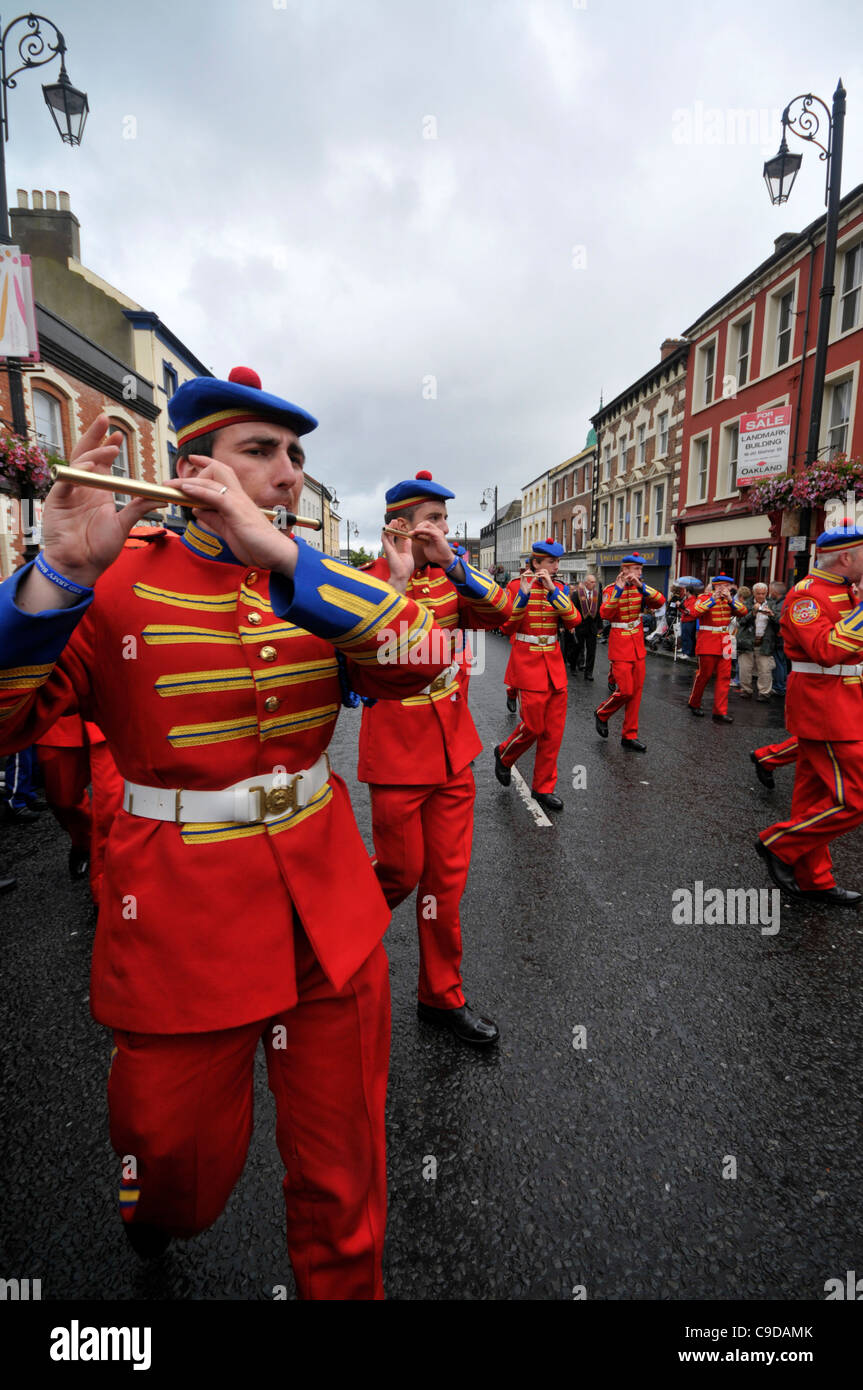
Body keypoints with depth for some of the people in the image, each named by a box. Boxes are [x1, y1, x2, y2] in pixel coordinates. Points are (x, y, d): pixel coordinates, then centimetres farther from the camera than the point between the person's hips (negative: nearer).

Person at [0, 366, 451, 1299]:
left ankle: (346, 1289, 47)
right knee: (181, 1167, 22)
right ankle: (150, 1216, 59)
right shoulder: (115, 585, -6)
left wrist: (280, 552, -24)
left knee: (342, 1180, 16)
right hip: (182, 920, -2)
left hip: (327, 909, 3)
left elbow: (419, 662, -15)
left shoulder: (315, 584, 3)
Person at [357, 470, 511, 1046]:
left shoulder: (451, 578, 7)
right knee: (401, 873, 7)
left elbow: (500, 612, -9)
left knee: (447, 878, 11)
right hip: (398, 758, -5)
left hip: (453, 754, 5)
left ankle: (443, 995, 28)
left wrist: (452, 563, -19)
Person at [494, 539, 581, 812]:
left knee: (554, 730, 5)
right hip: (527, 664, -5)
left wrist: (553, 591, -16)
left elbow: (574, 621, -8)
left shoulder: (559, 589, 8)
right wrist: (523, 595, -25)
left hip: (554, 666, 5)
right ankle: (504, 755, 26)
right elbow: (507, 627, -15)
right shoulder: (516, 587, -5)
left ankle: (543, 787, 16)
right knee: (533, 726, -5)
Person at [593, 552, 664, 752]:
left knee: (636, 692, 6)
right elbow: (605, 614, -24)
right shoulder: (611, 589, -6)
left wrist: (641, 586, -22)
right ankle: (601, 714, 19)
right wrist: (618, 591, -29)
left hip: (638, 645, 6)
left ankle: (629, 737, 13)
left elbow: (660, 601, -11)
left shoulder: (640, 588, 7)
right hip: (620, 644, -6)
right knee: (625, 690, -10)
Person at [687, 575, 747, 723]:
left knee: (724, 677, -1)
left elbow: (743, 611, -1)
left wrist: (730, 600, -14)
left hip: (724, 642, 6)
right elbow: (695, 611, -23)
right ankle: (694, 704, 22)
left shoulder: (729, 600, 13)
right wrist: (713, 599, -24)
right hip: (708, 642, -5)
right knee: (704, 675, 2)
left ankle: (720, 712, 1)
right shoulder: (705, 598, -3)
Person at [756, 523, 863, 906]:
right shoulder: (807, 595, -15)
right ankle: (779, 845, 4)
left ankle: (812, 880, 24)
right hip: (825, 708, -10)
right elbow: (828, 651, -28)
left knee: (814, 795, 13)